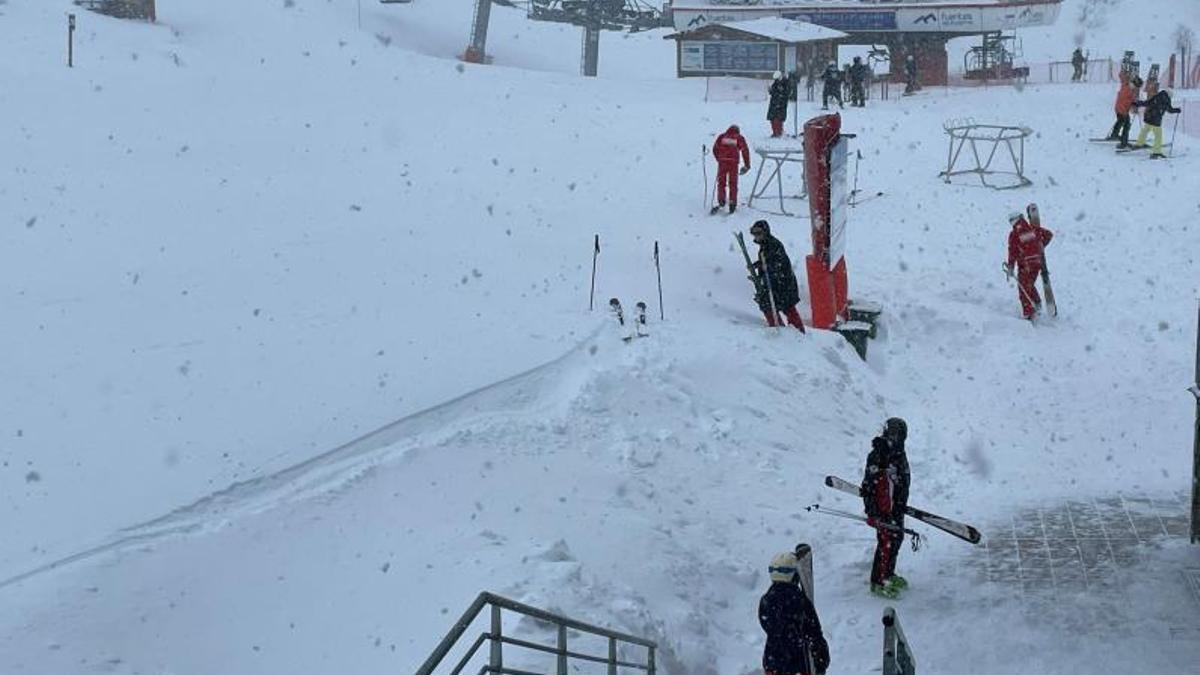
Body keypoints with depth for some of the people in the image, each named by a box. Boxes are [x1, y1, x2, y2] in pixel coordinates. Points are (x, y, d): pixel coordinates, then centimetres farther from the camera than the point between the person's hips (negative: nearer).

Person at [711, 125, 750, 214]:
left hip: (722, 162, 0)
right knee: (733, 184, 10)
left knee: (721, 183, 12)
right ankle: (732, 203, 9)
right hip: (734, 163, 0)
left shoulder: (721, 137, 11)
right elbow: (745, 151, 6)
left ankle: (721, 201, 3)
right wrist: (747, 165, 13)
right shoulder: (740, 138, 9)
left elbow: (715, 149, 12)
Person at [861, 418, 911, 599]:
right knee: (886, 543, -4)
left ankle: (889, 574, 38)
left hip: (897, 506, 9)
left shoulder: (899, 452, 5)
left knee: (897, 537, 20)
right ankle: (878, 582, 8)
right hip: (884, 508, -9)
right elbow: (869, 485, -22)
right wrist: (872, 512, -23)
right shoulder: (878, 456, -23)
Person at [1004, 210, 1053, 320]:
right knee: (1029, 285, 26)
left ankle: (1028, 314, 1)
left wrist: (1010, 267, -10)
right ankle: (1037, 304, 17)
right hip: (1037, 262, 5)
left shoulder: (1014, 234, -12)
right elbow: (1049, 234, 13)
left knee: (1024, 289, 4)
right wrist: (1042, 246, 27)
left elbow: (1012, 252, -14)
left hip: (1025, 265, -5)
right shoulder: (1033, 228, 1)